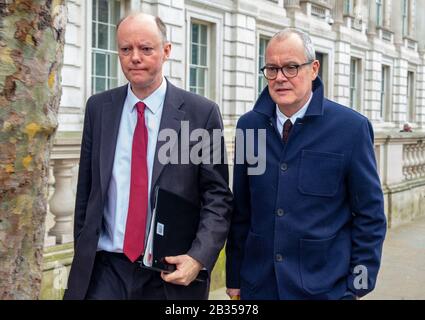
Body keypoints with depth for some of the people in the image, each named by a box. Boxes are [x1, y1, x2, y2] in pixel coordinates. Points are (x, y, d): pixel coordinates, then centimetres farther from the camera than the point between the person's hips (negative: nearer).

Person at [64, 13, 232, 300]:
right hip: (105, 270, 2)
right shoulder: (99, 108, 3)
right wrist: (83, 253, 10)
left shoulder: (201, 113, -6)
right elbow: (86, 189, 9)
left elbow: (218, 197, -5)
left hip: (173, 272, -1)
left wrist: (199, 258, -17)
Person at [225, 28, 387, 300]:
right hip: (258, 285, 3)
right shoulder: (249, 125, 1)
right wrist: (234, 278, 5)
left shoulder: (352, 127, -8)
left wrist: (360, 285, -6)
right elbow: (241, 209, 4)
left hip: (326, 287, -2)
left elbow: (370, 214, -4)